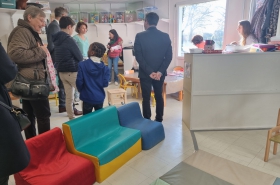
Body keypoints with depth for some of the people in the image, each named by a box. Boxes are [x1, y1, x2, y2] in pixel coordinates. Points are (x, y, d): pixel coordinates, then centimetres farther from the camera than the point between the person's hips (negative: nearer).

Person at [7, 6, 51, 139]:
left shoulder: (31, 33, 21)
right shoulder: (22, 31, -12)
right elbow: (15, 53, -28)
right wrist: (40, 51, -19)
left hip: (29, 82, 10)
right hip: (33, 82, -10)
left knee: (30, 115, 15)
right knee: (43, 116, -4)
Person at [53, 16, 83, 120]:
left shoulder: (56, 39, 11)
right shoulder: (69, 39, -14)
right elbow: (79, 57, -10)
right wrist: (80, 63, 10)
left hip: (61, 71, 8)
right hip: (72, 71, -8)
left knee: (69, 96, 12)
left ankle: (71, 117, 18)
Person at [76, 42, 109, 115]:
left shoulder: (82, 65, -13)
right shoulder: (104, 68, -6)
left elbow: (79, 81, -11)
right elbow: (105, 83, -8)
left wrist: (81, 90, 10)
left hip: (87, 97, -2)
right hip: (100, 97, 3)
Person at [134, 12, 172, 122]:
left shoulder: (139, 36, -8)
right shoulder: (165, 36, -1)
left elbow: (138, 56, -13)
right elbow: (169, 56, -5)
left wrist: (149, 72, -13)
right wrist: (160, 71, -9)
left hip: (145, 73, -3)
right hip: (160, 73, 3)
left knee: (146, 98, 8)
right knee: (159, 96, 17)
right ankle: (159, 121, 27)